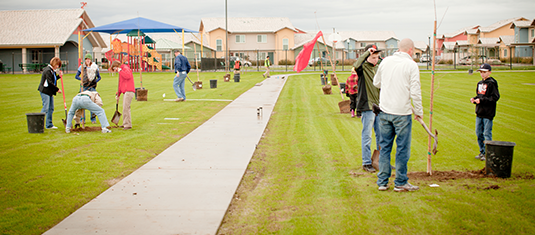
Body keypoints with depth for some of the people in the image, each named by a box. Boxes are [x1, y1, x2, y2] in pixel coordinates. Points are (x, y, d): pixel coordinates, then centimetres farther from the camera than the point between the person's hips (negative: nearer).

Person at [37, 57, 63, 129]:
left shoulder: (53, 71, 14)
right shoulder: (48, 70, -17)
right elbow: (50, 82, -20)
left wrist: (59, 76, 7)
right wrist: (57, 89, -15)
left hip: (50, 92, 10)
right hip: (45, 91, -10)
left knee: (51, 108, 9)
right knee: (45, 108, -9)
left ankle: (49, 125, 15)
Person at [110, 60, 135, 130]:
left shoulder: (125, 68, -3)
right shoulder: (121, 72, 26)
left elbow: (128, 76, -26)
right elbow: (121, 85, 30)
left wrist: (120, 70, -16)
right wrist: (118, 94, 22)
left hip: (129, 91, -10)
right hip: (126, 92, 10)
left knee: (126, 108, -13)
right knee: (125, 108, 11)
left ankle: (128, 125, -11)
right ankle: (125, 124, 16)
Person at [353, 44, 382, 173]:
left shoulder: (378, 68, 13)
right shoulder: (363, 67, -8)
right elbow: (356, 65, -33)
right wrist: (367, 52, -25)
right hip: (367, 106, -7)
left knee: (381, 135, 13)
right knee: (367, 136, -1)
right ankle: (366, 163, 7)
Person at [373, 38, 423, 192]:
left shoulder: (385, 61, 5)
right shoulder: (411, 65, -9)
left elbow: (376, 83, 17)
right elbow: (415, 91, -11)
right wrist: (419, 111, 0)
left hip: (384, 111, 5)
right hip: (402, 112, -5)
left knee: (385, 146, 12)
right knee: (402, 148, 6)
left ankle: (382, 182, 16)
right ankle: (400, 183, 14)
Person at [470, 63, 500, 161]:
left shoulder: (492, 83, -10)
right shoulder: (480, 83, 14)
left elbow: (495, 97, -15)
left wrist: (481, 100, -20)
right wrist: (474, 99, 2)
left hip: (488, 113, -8)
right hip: (479, 112, 8)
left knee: (487, 134, -3)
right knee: (478, 133, 13)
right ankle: (482, 152, 24)